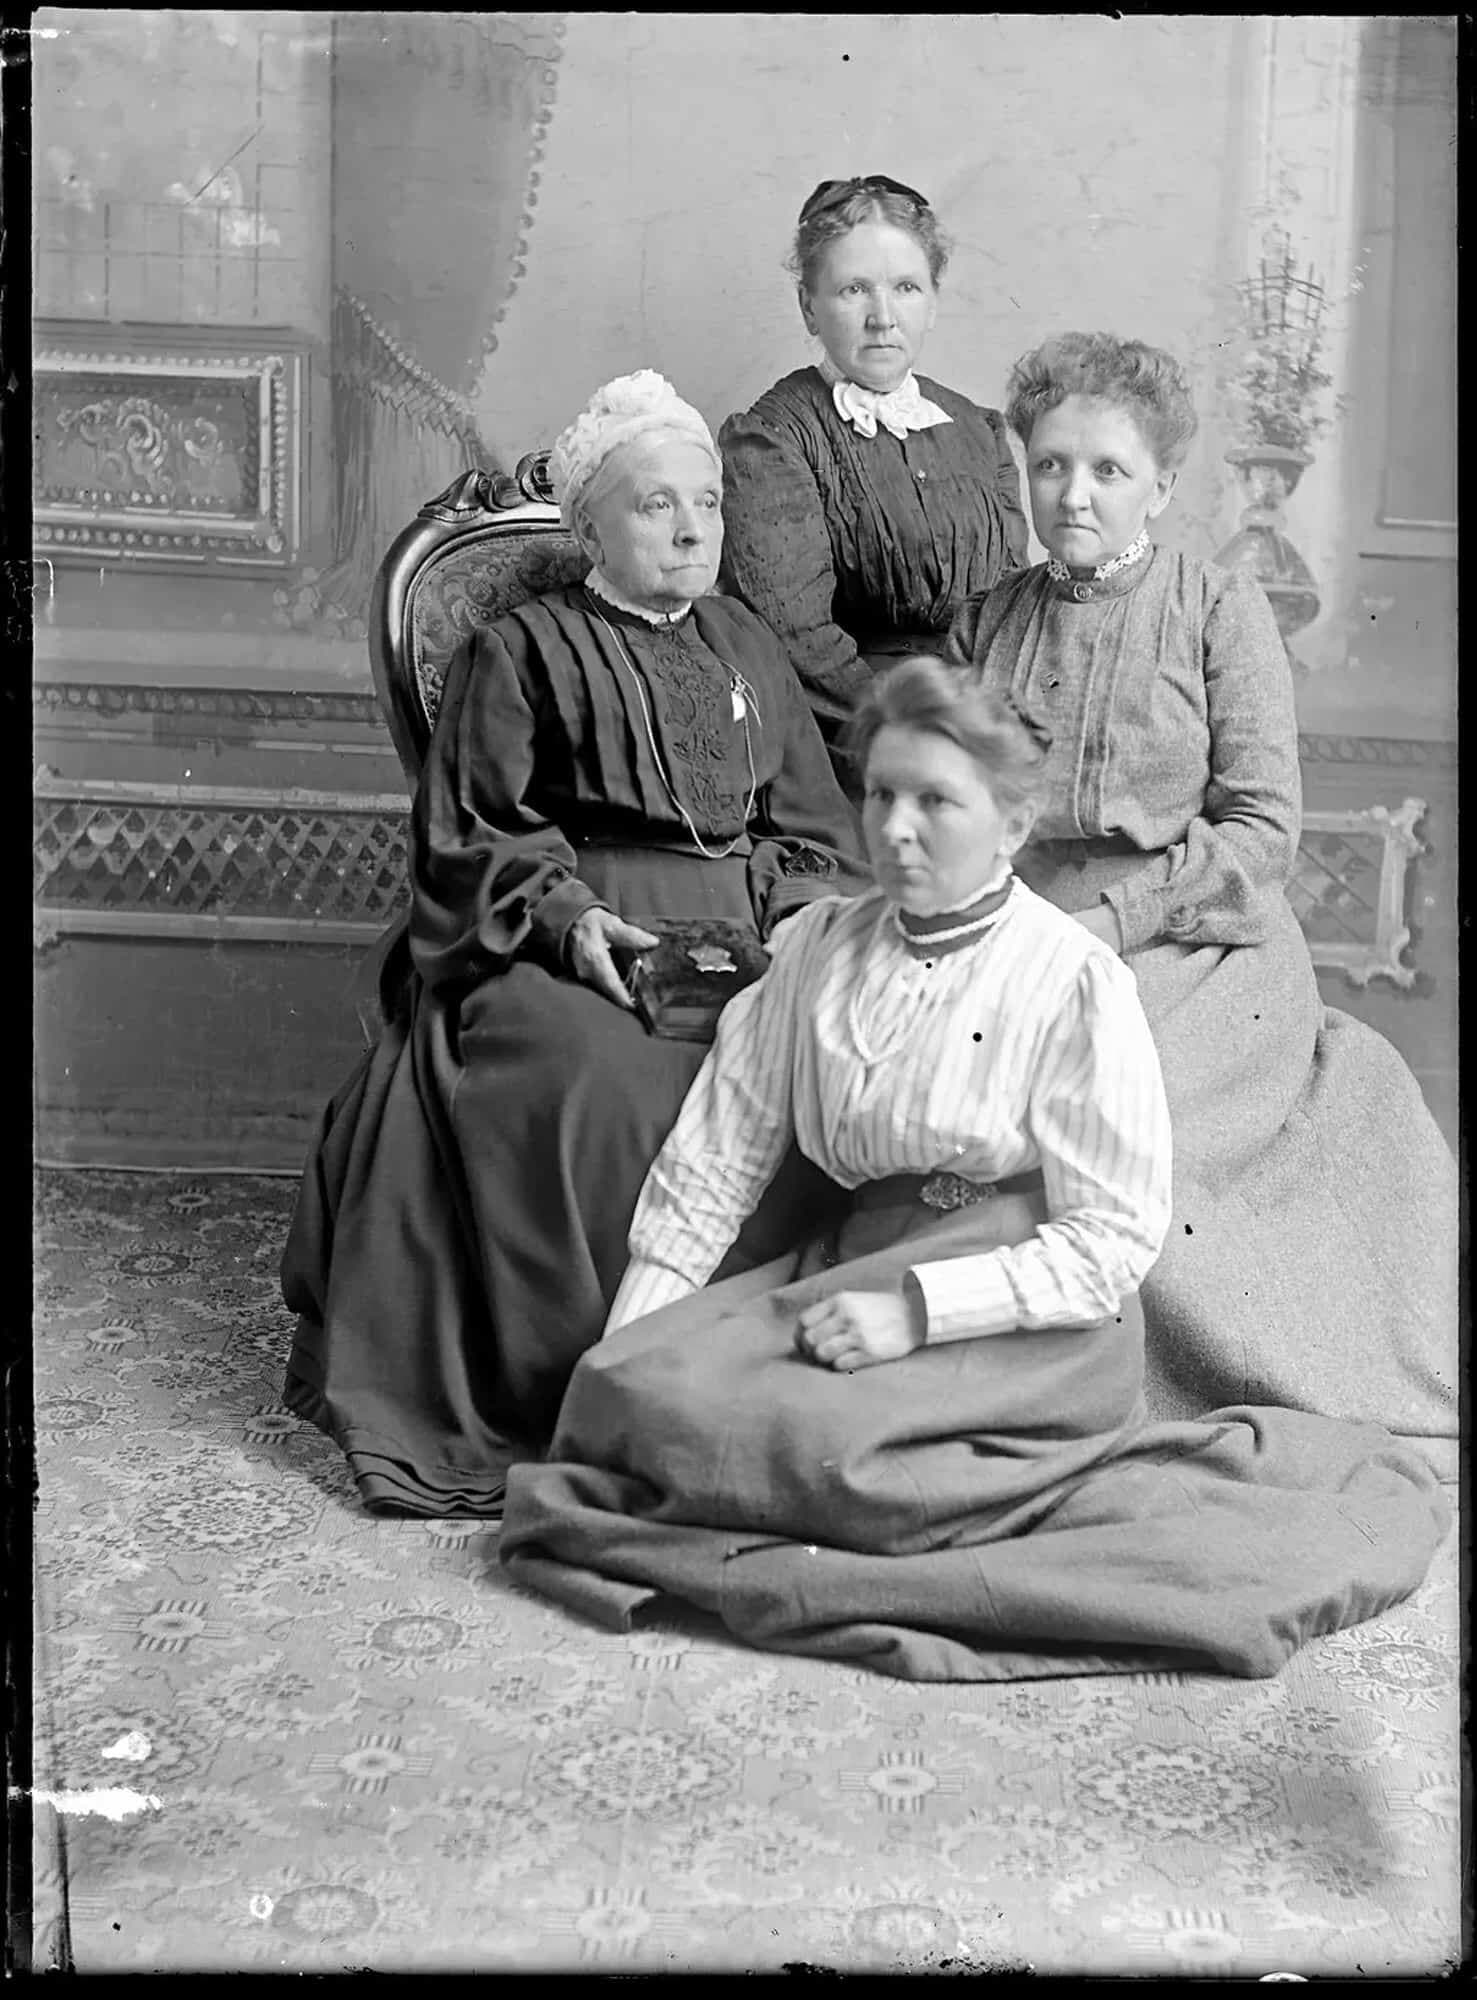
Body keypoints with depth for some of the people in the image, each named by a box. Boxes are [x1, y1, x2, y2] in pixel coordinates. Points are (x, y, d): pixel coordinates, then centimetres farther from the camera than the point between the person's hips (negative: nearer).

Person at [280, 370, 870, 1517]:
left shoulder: (750, 651, 23)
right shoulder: (521, 653, 10)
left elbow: (811, 828, 20)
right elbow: (471, 833, 2)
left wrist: (800, 917, -1)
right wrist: (567, 916, -15)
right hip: (569, 938, -3)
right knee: (597, 1082, -34)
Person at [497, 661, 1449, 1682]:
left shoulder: (1078, 980, -6)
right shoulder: (817, 947, 9)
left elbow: (1111, 1242, -10)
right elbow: (712, 1161, 8)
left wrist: (915, 1309, -20)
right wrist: (622, 1346, -1)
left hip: (1025, 1326, -6)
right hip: (846, 1271, 7)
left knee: (797, 1437, -30)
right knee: (629, 1389, -16)